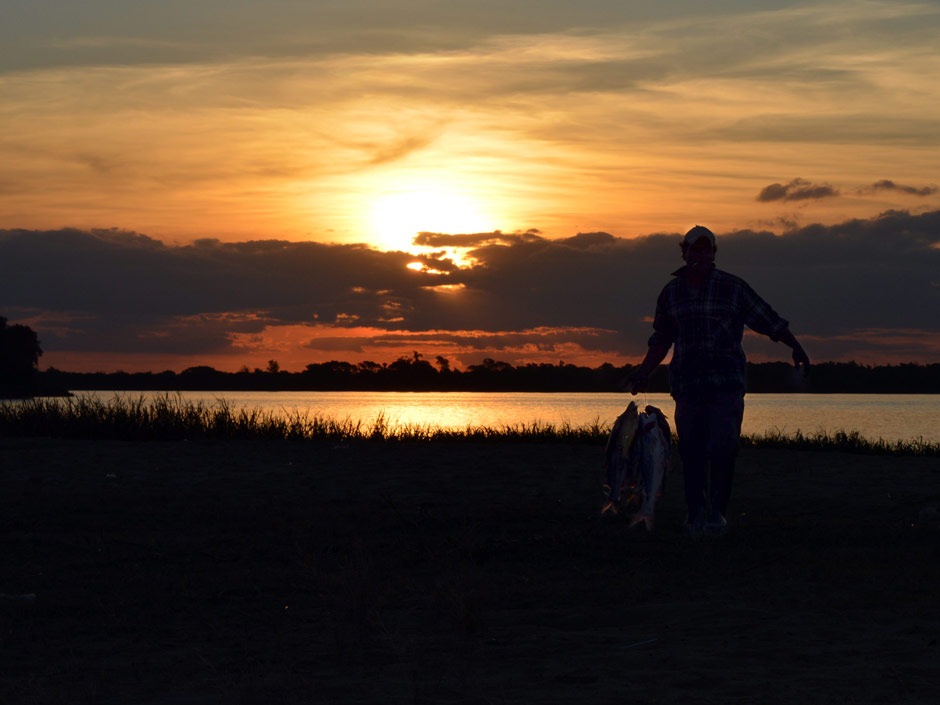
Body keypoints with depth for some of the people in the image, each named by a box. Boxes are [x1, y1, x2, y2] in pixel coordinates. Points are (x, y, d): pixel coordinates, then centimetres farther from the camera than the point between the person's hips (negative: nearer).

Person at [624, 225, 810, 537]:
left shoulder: (733, 287, 4)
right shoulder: (671, 293, 12)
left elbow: (768, 320, 5)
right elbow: (661, 339, 22)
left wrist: (795, 346, -4)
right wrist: (643, 372, 19)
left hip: (727, 382, -2)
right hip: (687, 383, 3)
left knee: (722, 449, -11)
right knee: (691, 450, 1)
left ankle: (717, 512, -6)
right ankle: (695, 512, 11)